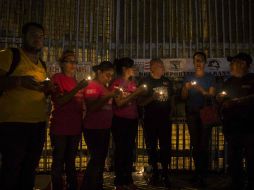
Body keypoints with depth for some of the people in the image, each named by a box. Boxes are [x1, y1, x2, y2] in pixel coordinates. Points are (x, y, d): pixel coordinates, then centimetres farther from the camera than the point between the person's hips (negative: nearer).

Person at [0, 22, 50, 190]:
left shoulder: (42, 64, 18)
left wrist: (48, 88, 5)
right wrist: (19, 81, -23)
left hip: (38, 123, 7)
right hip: (14, 123, -6)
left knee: (30, 169, 14)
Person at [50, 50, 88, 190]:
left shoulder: (75, 81, 15)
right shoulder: (57, 78, -4)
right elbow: (59, 101, -17)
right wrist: (77, 88, -23)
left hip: (75, 126, 6)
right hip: (60, 127, -6)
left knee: (71, 160, 14)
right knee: (59, 160, 0)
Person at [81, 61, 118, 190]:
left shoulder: (104, 86, 14)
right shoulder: (92, 86, -12)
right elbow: (92, 107, -24)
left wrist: (114, 96, 7)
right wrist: (109, 96, -30)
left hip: (104, 128, 9)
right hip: (94, 129, -9)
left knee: (101, 159, 14)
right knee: (96, 160, -6)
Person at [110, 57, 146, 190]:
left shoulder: (133, 83, 11)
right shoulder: (116, 83, -7)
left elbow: (138, 101, 12)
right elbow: (119, 103, -18)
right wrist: (135, 93, -19)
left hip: (132, 120, 6)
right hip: (120, 120, -6)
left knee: (130, 149, 11)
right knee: (120, 150, 0)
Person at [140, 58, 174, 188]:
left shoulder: (167, 82, 11)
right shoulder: (146, 82, 0)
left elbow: (172, 98, 19)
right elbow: (141, 102, -5)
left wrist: (171, 113, 7)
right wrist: (152, 97, -20)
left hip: (165, 119, 2)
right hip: (150, 120, -2)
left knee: (166, 147, 2)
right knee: (151, 147, 6)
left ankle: (165, 174, 11)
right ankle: (154, 173, 19)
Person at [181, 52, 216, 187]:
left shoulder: (210, 78, 7)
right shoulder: (188, 78, 12)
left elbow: (212, 95, -3)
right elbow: (183, 97, 9)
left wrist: (202, 91, -22)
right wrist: (187, 88, -11)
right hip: (192, 114, 2)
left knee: (204, 144, -7)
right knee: (195, 144, 5)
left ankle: (202, 176, -3)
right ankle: (198, 173, 15)